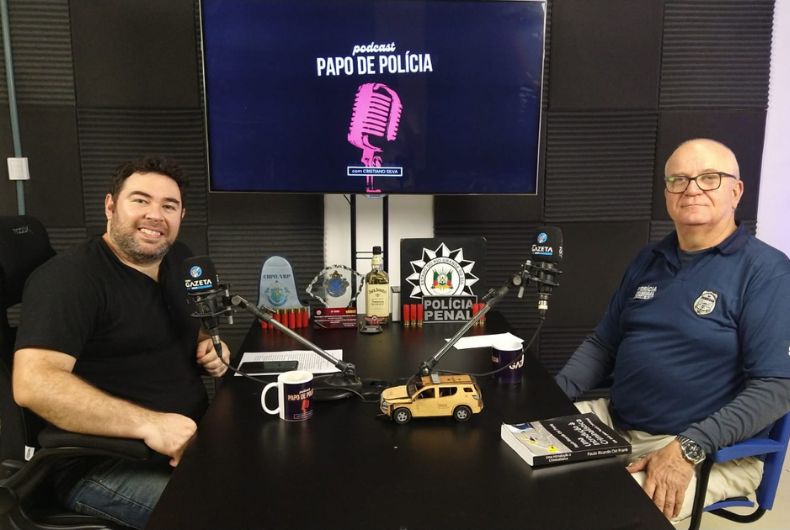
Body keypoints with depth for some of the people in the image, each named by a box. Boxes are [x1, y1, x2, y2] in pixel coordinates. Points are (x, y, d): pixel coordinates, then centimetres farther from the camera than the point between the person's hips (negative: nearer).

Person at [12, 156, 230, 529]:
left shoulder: (181, 261, 9)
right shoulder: (68, 277, -16)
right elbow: (33, 383, -28)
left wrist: (211, 345, 1)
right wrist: (148, 423, -34)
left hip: (190, 434, 8)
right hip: (101, 462, -8)